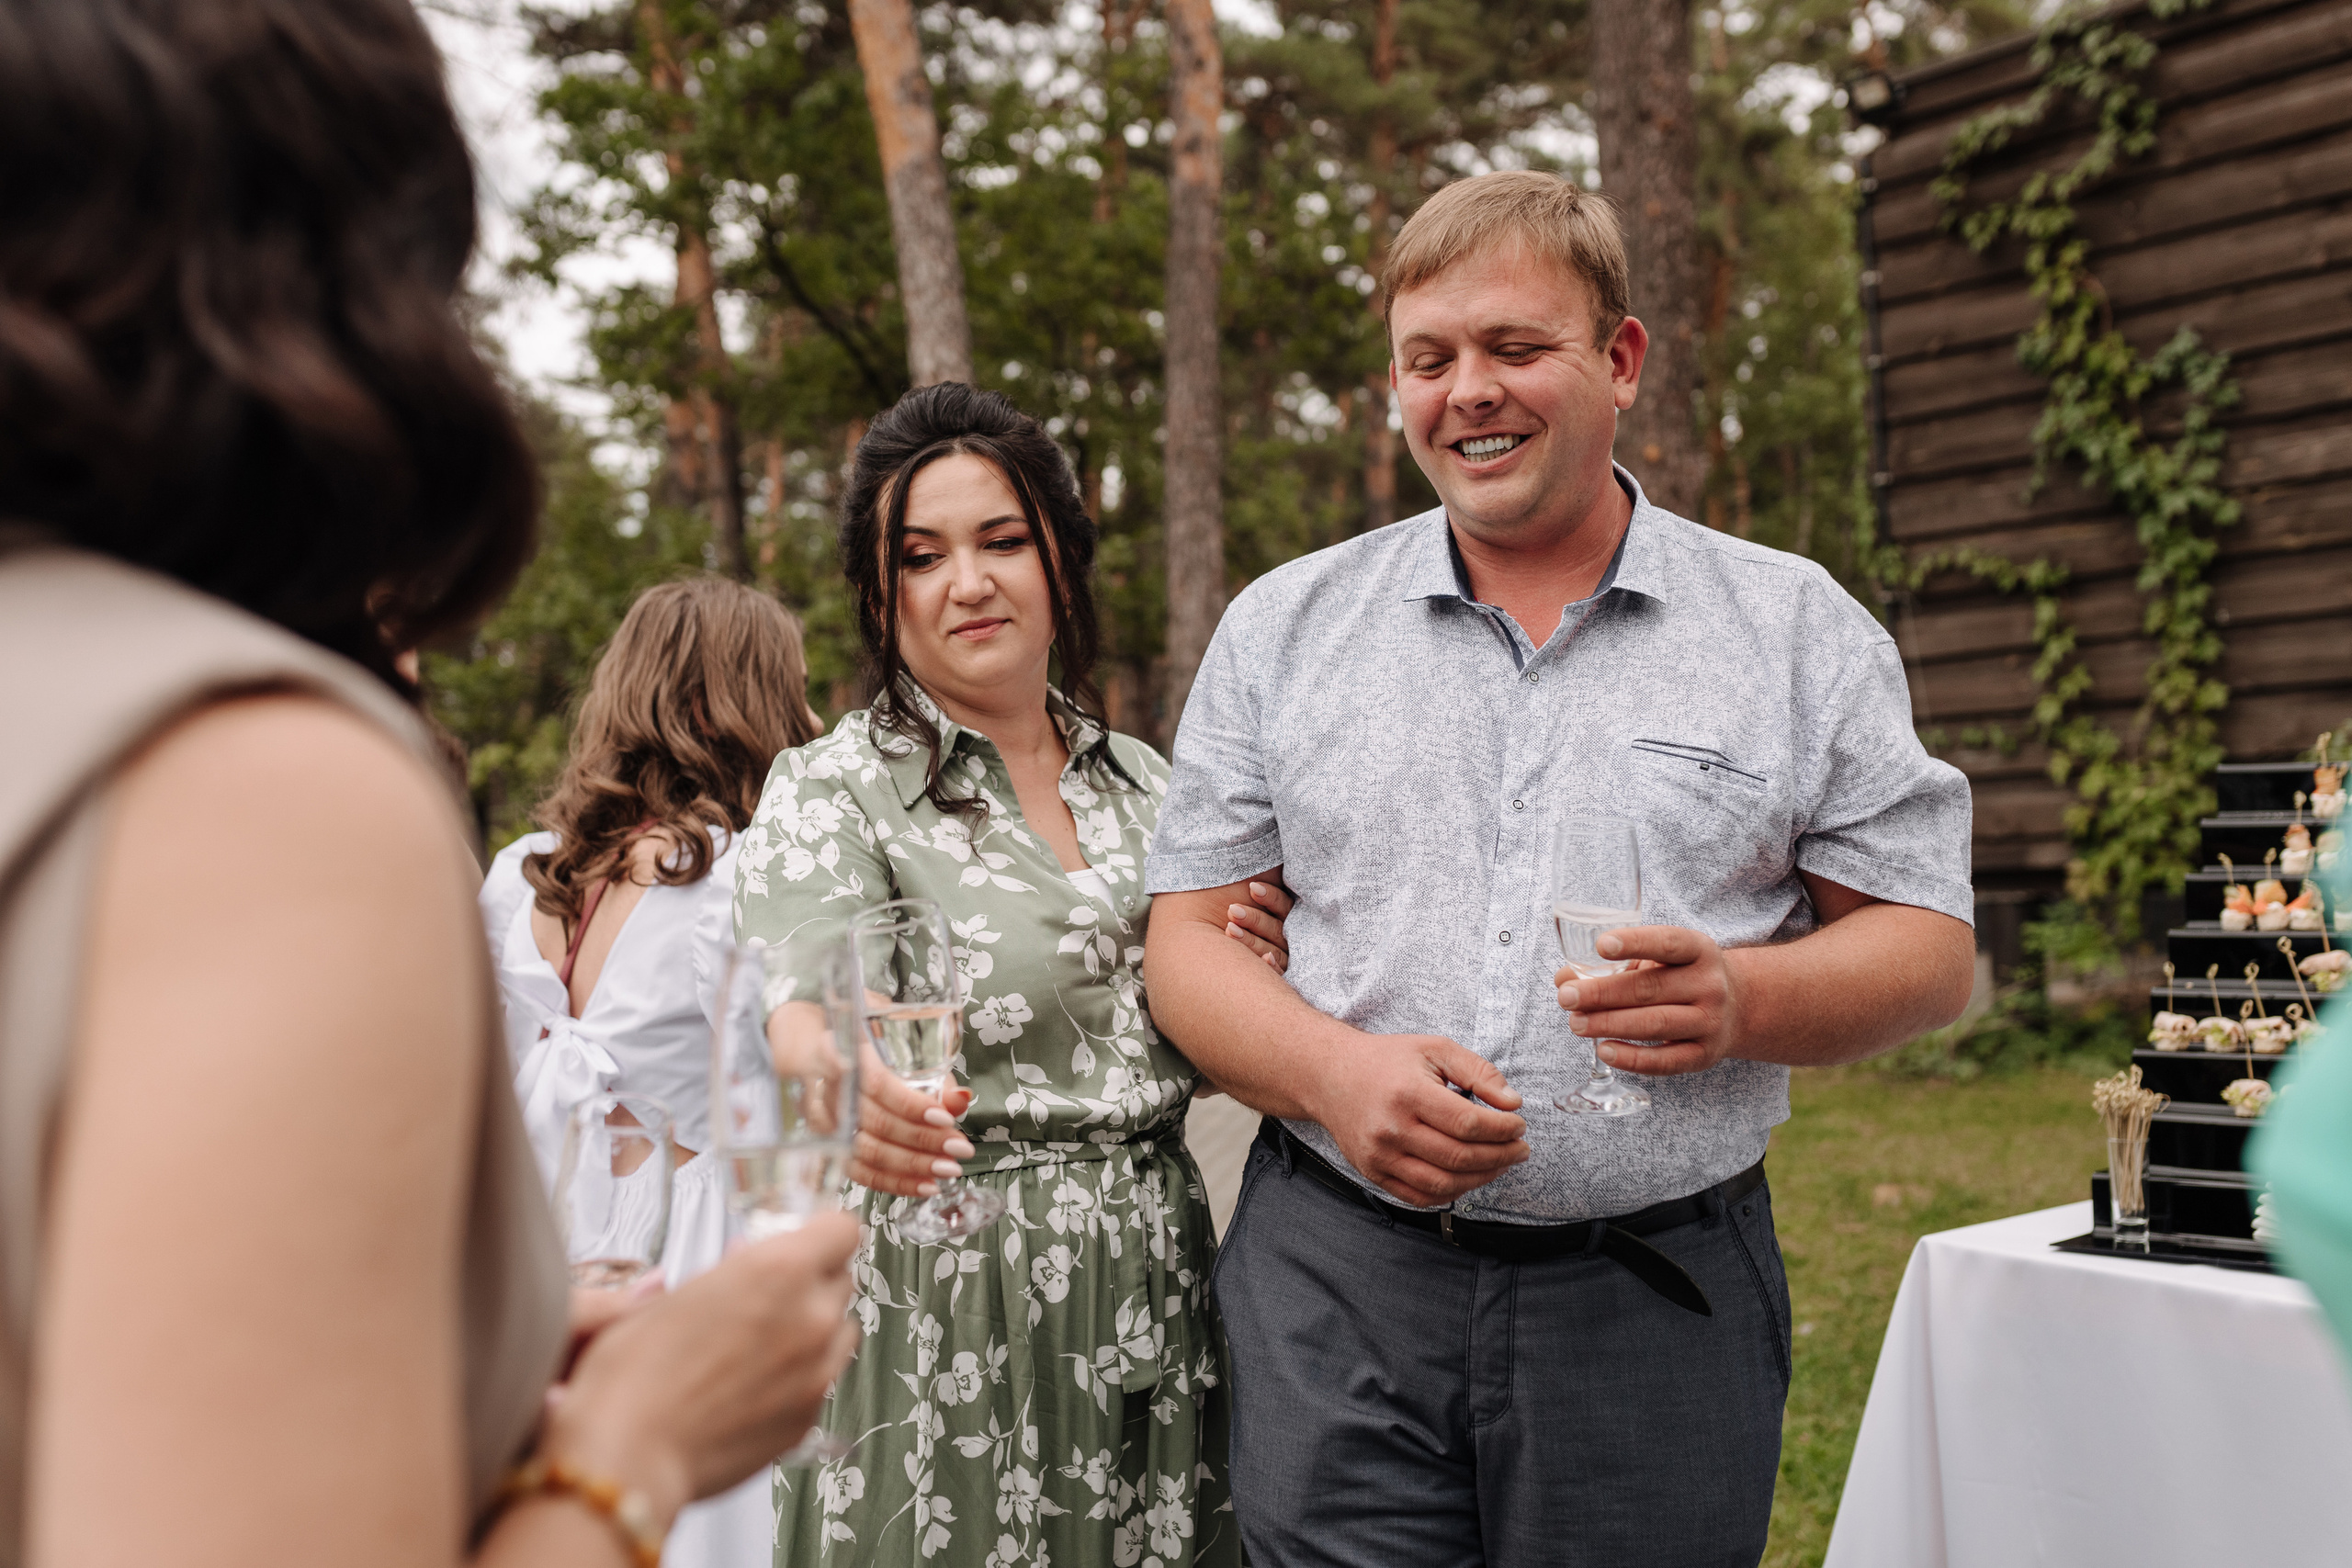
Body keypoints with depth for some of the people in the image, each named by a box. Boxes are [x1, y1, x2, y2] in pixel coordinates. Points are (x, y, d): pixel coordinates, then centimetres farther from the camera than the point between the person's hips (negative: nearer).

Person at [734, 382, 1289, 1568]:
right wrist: (848, 1098, -43)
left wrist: (1249, 980, -4)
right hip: (944, 1315, -4)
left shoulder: (1141, 780, 10)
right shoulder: (833, 790, -5)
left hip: (1153, 1298, 5)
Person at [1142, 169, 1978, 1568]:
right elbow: (1193, 937, 4)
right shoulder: (1283, 628, 6)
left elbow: (1927, 947, 4)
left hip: (1661, 1306, 0)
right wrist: (1335, 1072, -15)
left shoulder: (1802, 631, 3)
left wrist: (1746, 1000, -17)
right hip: (1334, 1295, 1)